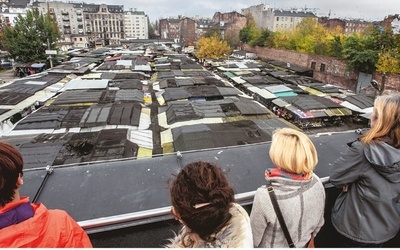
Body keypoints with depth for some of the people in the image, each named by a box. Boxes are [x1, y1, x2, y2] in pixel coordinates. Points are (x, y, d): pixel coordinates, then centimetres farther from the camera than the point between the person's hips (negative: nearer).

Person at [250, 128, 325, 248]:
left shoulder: (265, 196, -39)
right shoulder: (317, 183, -22)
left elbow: (254, 237, -21)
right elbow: (319, 223, -4)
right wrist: (307, 238, 14)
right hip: (303, 245, 4)